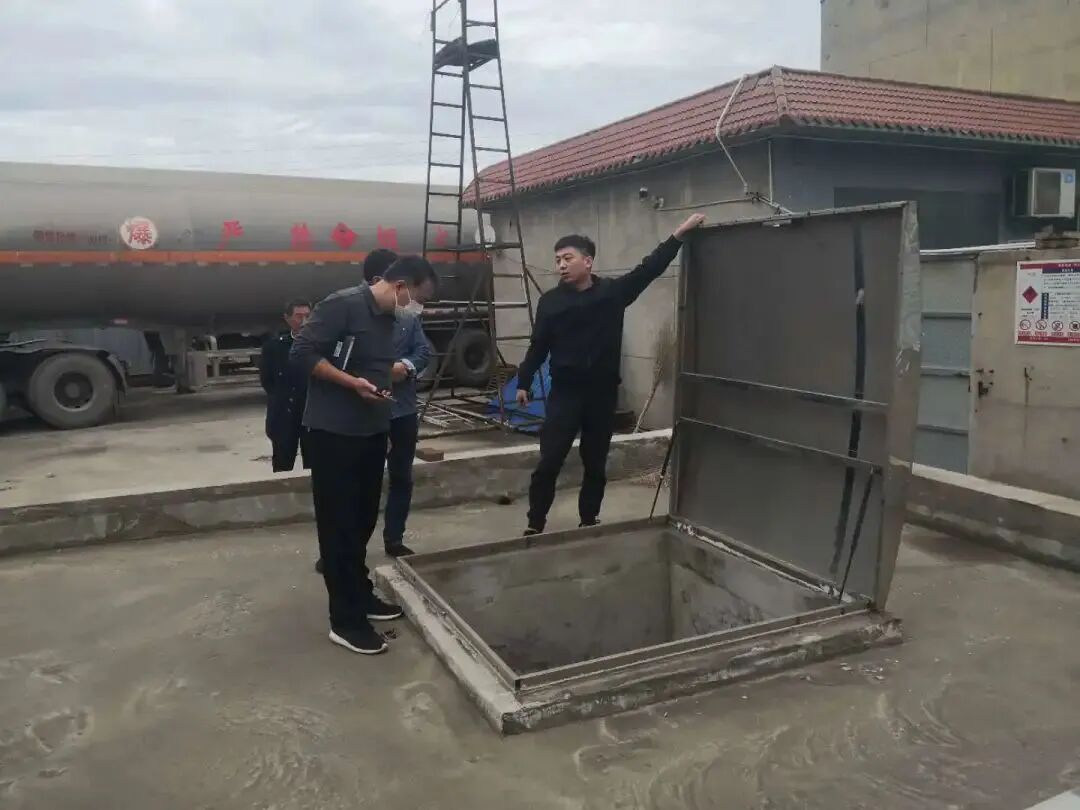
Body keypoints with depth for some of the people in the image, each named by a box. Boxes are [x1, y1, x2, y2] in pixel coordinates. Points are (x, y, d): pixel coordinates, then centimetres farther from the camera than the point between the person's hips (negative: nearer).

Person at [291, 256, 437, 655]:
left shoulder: (389, 319, 11)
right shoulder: (343, 305, -15)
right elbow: (302, 352, -18)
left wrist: (383, 383, 8)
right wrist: (351, 382, -22)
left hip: (372, 431, 8)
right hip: (333, 432, -8)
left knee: (363, 519, 16)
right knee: (338, 524, -1)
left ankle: (360, 594, 31)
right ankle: (346, 620, 7)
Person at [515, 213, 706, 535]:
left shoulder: (613, 291, 1)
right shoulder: (550, 301, 1)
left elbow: (650, 268, -1)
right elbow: (538, 346, 5)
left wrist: (679, 233, -7)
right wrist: (523, 382, 3)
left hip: (602, 393, 1)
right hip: (564, 392, -1)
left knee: (596, 464, 12)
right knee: (549, 462, -2)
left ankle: (589, 520, 28)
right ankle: (535, 524, 10)